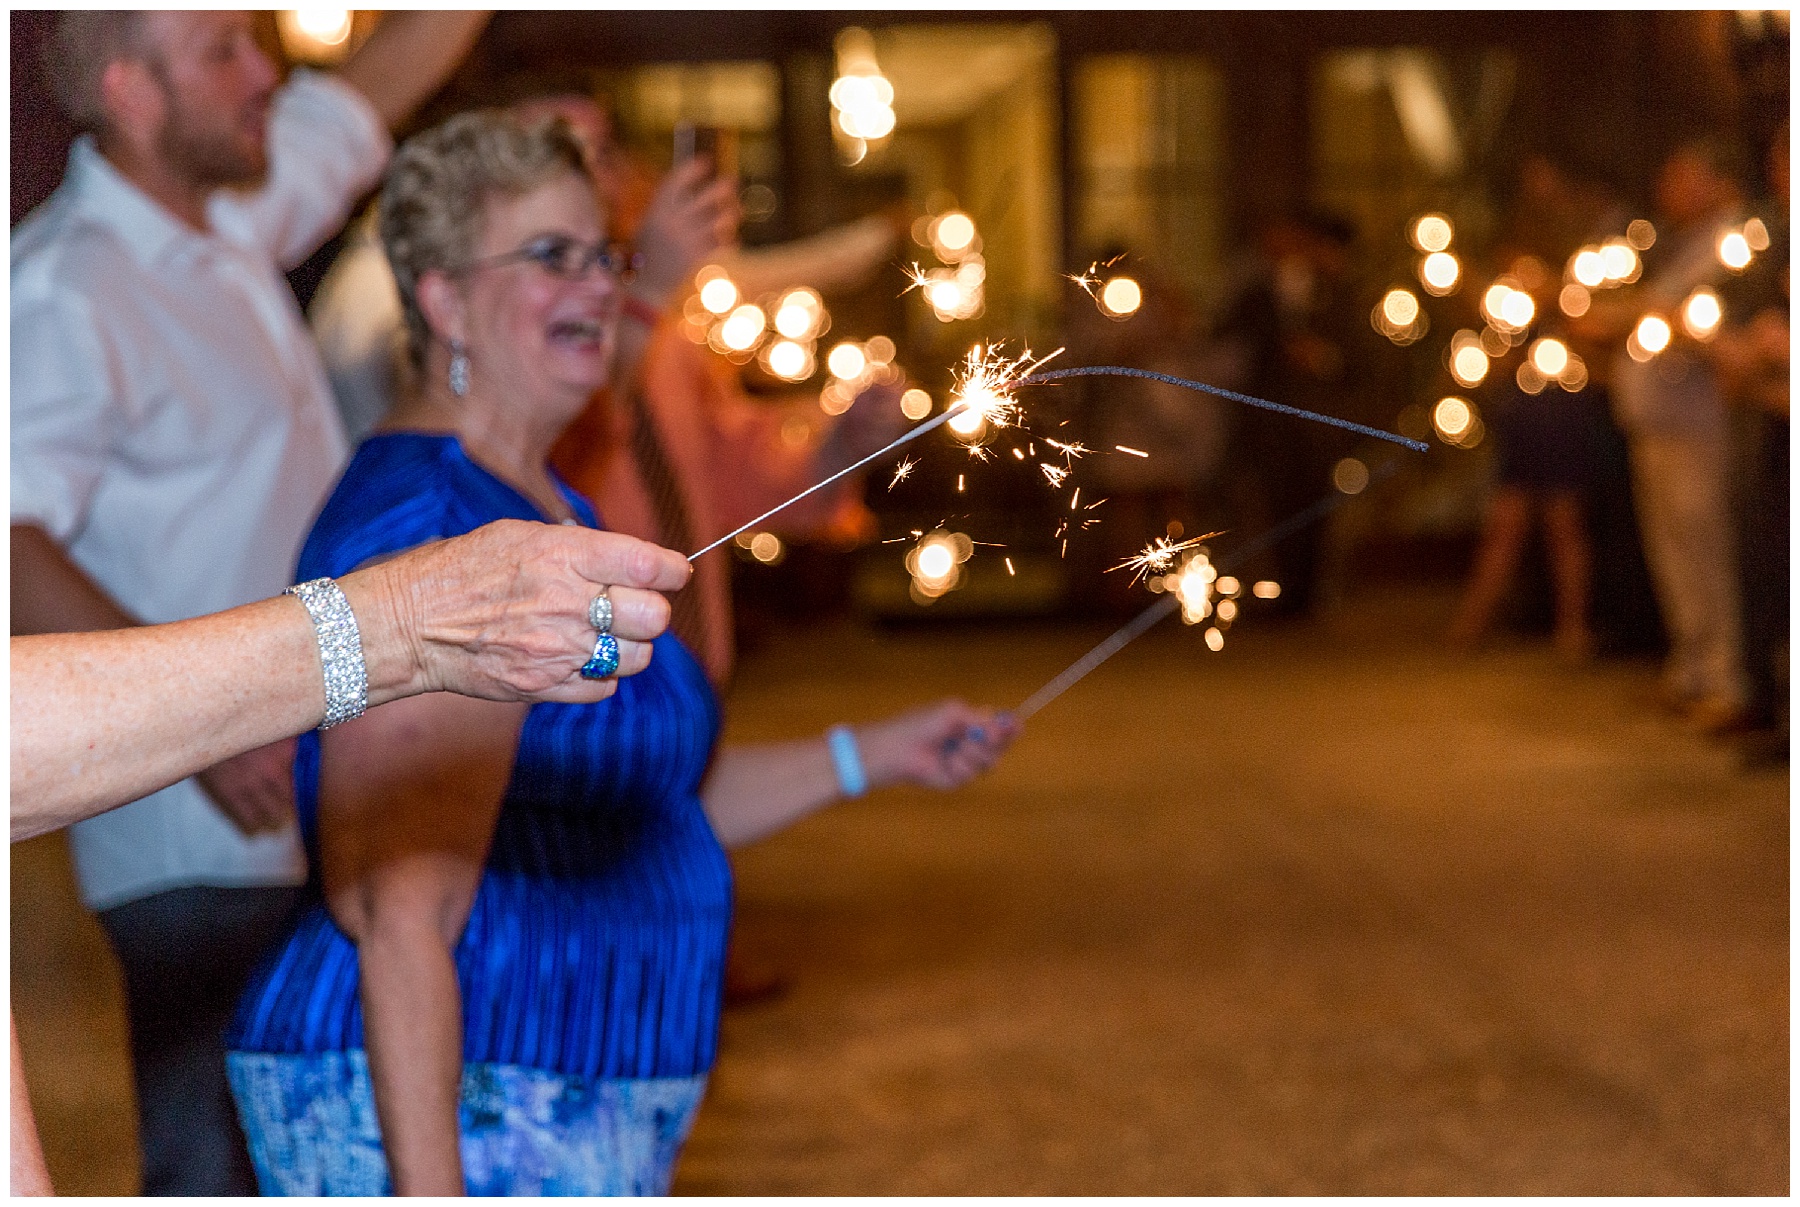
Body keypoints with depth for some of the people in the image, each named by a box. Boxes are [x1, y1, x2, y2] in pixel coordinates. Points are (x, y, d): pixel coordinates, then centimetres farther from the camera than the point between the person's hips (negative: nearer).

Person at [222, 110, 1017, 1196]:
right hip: (457, 1119, -10)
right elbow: (398, 911, -24)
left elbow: (663, 801, 23)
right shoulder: (431, 529, -18)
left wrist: (879, 755, 19)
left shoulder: (546, 509, 14)